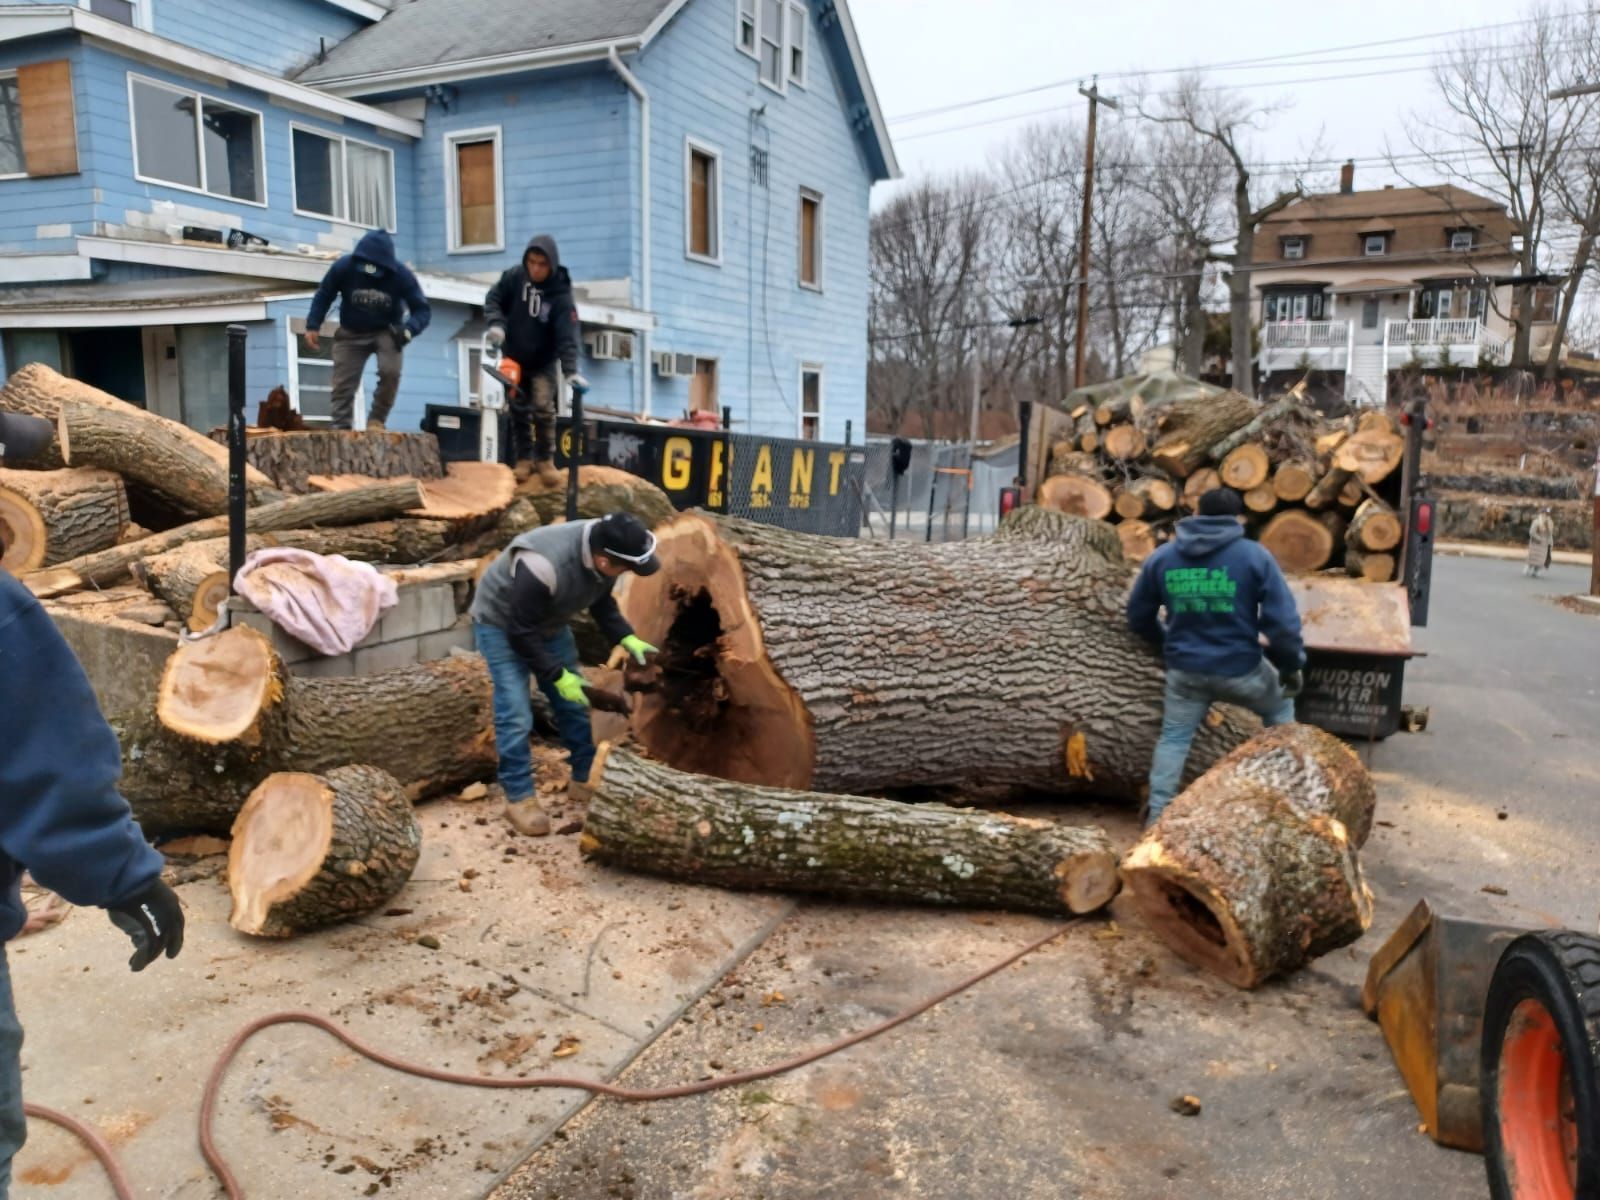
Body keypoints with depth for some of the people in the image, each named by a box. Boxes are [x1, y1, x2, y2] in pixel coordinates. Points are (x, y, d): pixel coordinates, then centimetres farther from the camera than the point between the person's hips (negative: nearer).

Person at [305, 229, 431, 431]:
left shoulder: (401, 275, -23)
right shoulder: (344, 267, -21)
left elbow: (422, 310, -18)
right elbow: (323, 295, -5)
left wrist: (408, 329, -38)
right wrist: (312, 326, -13)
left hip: (386, 331, -1)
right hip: (351, 333, 1)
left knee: (390, 372, -25)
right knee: (342, 383, -4)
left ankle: (376, 419, -8)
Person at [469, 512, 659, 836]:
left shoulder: (603, 551, -18)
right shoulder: (544, 567, -42)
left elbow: (602, 601, 2)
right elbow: (520, 633, -30)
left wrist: (626, 638, -12)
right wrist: (557, 676, -24)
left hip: (548, 622, 7)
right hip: (502, 624, -7)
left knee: (574, 703, 8)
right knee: (516, 714, -12)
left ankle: (584, 780, 23)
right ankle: (519, 798, 2)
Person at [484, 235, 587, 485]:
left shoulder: (561, 294, -24)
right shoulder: (514, 277, -14)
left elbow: (567, 335, -31)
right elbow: (493, 298, 0)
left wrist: (571, 370, -43)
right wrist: (496, 323, -21)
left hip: (544, 363, -3)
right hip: (514, 359, 3)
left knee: (543, 409, -13)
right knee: (519, 411, 7)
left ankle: (545, 459, 2)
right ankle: (523, 459, 16)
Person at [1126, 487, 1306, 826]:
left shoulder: (1161, 557, 3)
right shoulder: (1255, 556, -7)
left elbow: (1138, 616, 12)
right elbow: (1282, 621, -11)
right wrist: (1291, 665, 3)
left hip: (1185, 670, 2)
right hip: (1241, 668, -1)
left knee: (1174, 738, 17)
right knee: (1280, 709, 26)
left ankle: (1157, 813, 14)